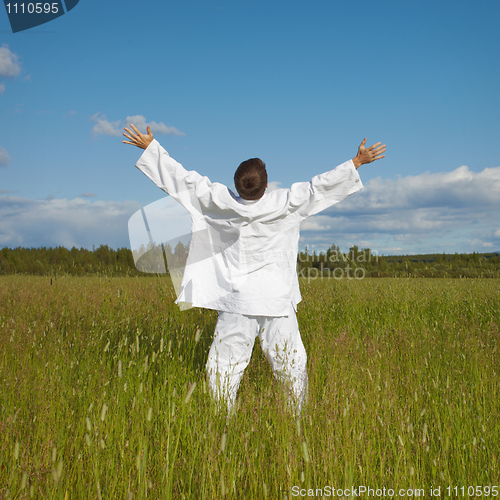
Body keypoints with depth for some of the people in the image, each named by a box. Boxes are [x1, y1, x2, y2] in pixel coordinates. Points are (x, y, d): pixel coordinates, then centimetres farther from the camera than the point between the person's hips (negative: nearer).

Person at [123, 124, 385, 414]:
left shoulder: (224, 203, -8)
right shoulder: (285, 204, -8)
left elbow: (187, 180, 0)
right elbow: (320, 186, 0)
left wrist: (150, 147, 11)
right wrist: (357, 162, 11)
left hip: (238, 301, 0)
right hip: (277, 299, 1)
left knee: (225, 365, 7)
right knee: (290, 362, 11)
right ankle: (300, 415, 19)